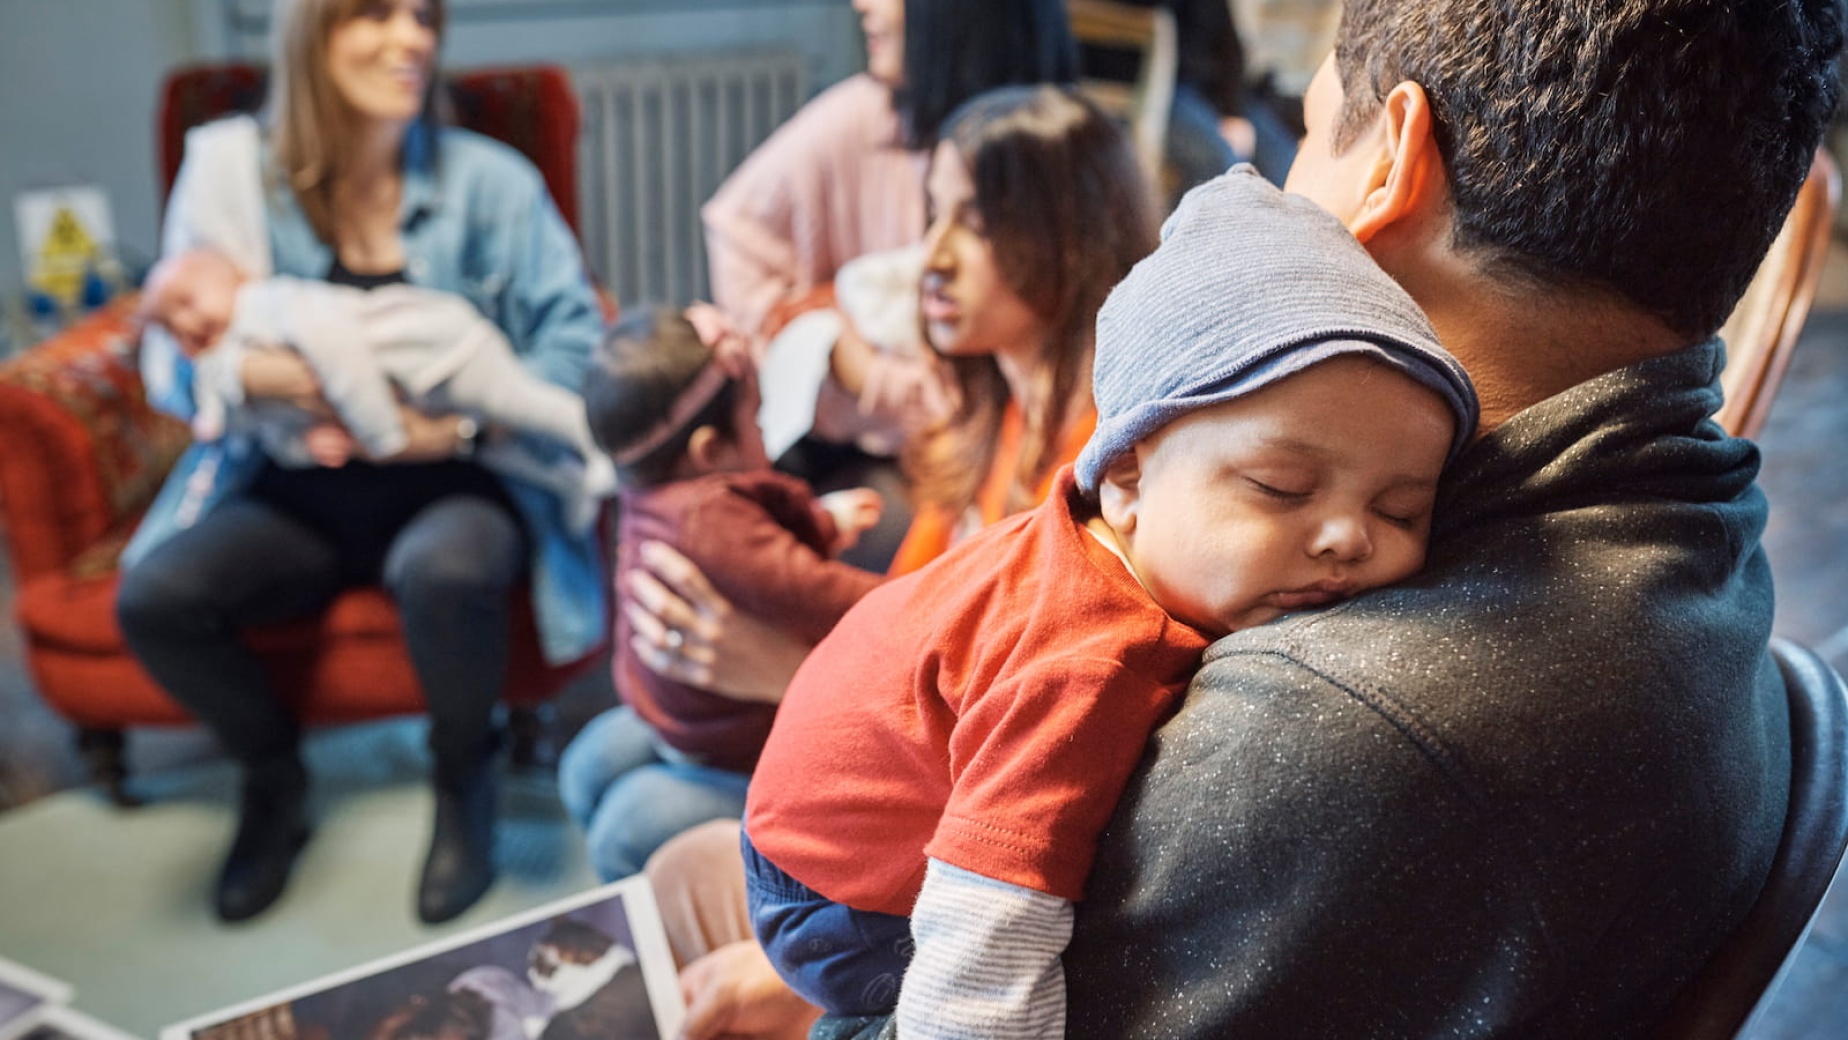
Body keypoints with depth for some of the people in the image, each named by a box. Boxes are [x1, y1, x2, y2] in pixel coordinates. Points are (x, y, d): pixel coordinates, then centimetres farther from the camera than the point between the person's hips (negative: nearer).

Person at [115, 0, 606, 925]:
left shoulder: (487, 179, -3)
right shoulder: (230, 169, 0)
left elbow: (573, 335, -6)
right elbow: (169, 361, -1)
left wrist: (467, 422, -22)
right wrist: (261, 373, -24)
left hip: (452, 481, -2)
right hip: (295, 492, 2)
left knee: (447, 573, -36)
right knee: (154, 594, -24)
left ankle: (462, 783, -2)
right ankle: (275, 782, 9)